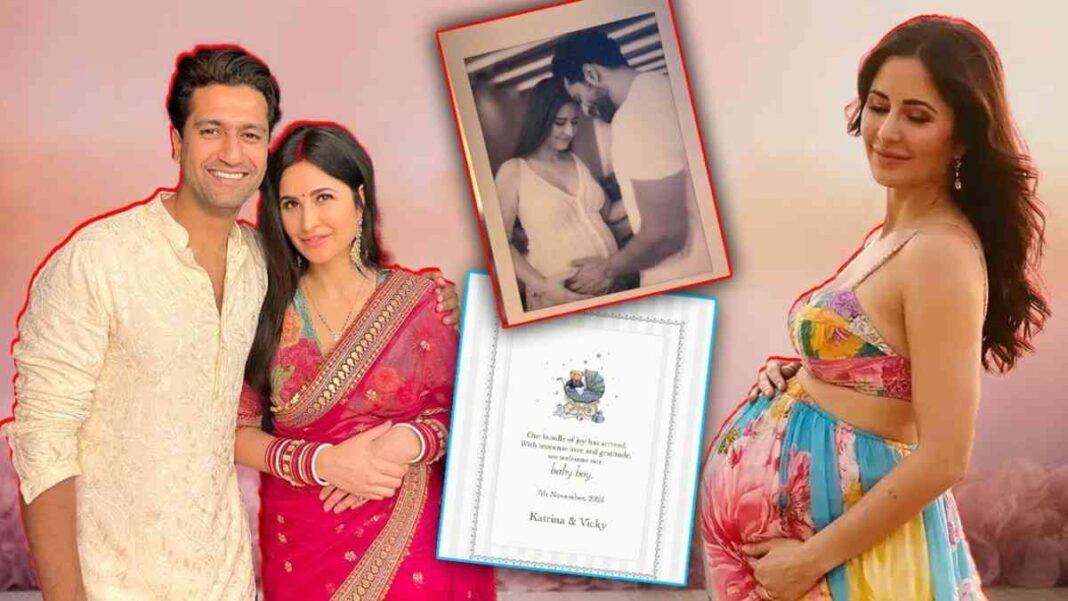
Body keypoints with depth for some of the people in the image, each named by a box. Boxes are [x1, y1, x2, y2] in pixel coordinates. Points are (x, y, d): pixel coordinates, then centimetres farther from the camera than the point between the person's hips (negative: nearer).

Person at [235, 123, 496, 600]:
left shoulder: (422, 302, -5)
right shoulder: (266, 308, -3)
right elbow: (238, 431, -2)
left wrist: (410, 443, -19)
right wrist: (322, 463, -18)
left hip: (408, 545, 0)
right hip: (300, 548, 1)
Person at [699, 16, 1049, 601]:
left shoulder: (941, 251, -20)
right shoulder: (890, 233, 8)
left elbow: (943, 459, -22)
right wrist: (800, 377, -1)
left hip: (850, 526, -9)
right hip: (796, 504, 9)